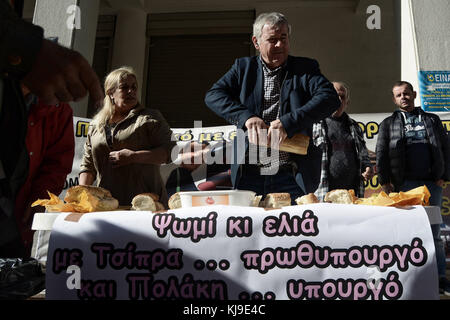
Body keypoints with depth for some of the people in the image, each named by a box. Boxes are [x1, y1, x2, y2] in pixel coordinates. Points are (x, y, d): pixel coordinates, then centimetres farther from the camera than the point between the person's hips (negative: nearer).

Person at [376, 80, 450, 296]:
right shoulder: (388, 123, 13)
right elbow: (381, 154, 6)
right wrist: (384, 181, -4)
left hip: (432, 183, 1)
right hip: (404, 184, -1)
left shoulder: (432, 120, 18)